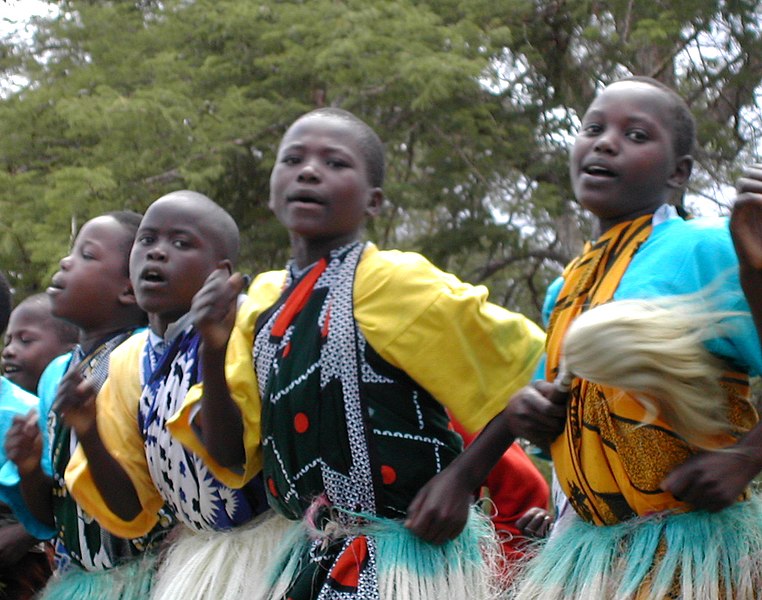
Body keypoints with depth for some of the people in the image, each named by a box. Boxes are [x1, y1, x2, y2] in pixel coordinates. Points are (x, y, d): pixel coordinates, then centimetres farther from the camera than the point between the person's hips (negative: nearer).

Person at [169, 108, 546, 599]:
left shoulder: (390, 280, -11)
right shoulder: (264, 301, 7)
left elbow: (526, 364, -7)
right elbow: (232, 453, 6)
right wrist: (214, 350, -8)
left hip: (408, 559, -6)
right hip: (313, 560, 6)